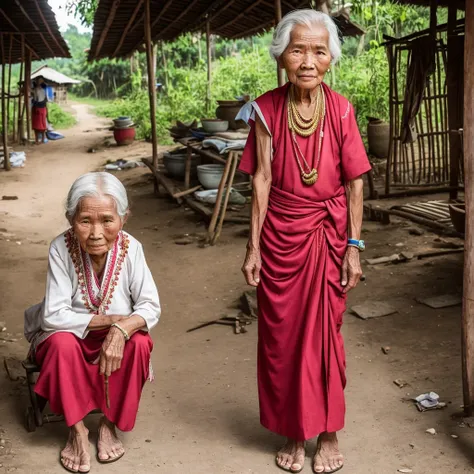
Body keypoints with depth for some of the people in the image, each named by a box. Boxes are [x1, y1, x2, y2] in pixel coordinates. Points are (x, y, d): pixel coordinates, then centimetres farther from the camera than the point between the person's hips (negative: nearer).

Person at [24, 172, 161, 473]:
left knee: (139, 343, -28)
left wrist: (122, 329, -39)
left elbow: (151, 307, -19)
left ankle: (109, 423, -6)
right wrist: (109, 320, -28)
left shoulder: (130, 248, -23)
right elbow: (53, 317, -26)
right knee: (62, 342, -32)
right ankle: (77, 429, -11)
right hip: (71, 336, -1)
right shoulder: (61, 248, -27)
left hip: (116, 337, 1)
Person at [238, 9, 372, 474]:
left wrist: (354, 246, -5)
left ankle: (328, 434, 25)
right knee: (281, 336, 8)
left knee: (324, 333, 8)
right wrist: (253, 247, -4)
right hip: (281, 236, 1)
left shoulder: (341, 110, -6)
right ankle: (294, 432, 26)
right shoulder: (266, 109, -6)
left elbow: (355, 182, -2)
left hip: (328, 235, 0)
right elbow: (262, 180, -4)